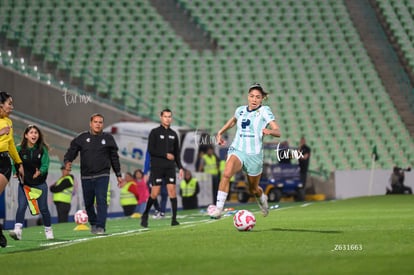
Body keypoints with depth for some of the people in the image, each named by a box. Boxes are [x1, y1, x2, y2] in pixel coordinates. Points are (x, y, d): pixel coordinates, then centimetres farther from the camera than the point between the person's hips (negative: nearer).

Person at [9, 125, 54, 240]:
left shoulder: (42, 149, -5)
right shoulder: (19, 149, -4)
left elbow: (45, 165, -12)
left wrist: (40, 172, -32)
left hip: (39, 183, 0)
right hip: (24, 183, 0)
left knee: (43, 208, 7)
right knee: (21, 206, -16)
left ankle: (48, 230, 25)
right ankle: (17, 231, -24)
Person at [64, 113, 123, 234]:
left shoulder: (108, 138, 7)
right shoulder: (82, 138, 5)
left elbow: (114, 157, 14)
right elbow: (71, 151, 4)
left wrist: (118, 175, 14)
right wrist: (67, 162, -18)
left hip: (102, 176, -2)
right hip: (86, 177, 2)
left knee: (101, 200, -16)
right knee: (88, 203, 9)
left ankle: (100, 227, -16)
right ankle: (93, 223, 31)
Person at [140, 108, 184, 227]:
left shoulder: (173, 134, 14)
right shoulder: (155, 132, 1)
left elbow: (177, 153, 17)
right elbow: (151, 150, -7)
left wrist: (180, 167, 9)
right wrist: (165, 155, -12)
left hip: (170, 167, 4)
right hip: (157, 167, -4)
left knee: (172, 190, -8)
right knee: (155, 193, -6)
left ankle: (174, 219, -8)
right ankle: (145, 215, 14)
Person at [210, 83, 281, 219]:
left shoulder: (264, 111, -7)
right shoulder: (240, 110, 6)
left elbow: (278, 132, -16)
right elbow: (232, 121, 31)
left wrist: (269, 131, -37)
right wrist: (220, 133, 27)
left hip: (254, 155, -1)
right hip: (237, 150, 1)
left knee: (253, 189, 15)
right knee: (227, 173, -30)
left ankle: (262, 198, 53)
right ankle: (218, 208, -30)